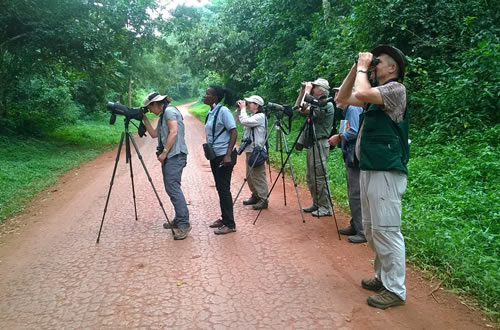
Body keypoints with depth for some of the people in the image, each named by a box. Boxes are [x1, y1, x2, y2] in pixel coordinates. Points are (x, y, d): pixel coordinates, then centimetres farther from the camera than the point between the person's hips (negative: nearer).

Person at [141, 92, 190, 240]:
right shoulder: (163, 115, 22)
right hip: (169, 156, 10)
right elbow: (154, 134, 23)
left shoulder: (169, 111, -7)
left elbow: (174, 132, -18)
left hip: (175, 155, -10)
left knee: (173, 187, -16)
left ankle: (184, 224, -17)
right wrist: (144, 119, 19)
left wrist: (164, 152, -18)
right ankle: (178, 220, 19)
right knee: (171, 188, 12)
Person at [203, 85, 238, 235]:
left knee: (224, 188, -6)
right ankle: (224, 218, 26)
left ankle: (230, 224, 2)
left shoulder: (223, 111, -14)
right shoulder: (211, 113, 10)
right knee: (219, 188, 14)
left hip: (224, 156, -8)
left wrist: (228, 155, -23)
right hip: (214, 155, 8)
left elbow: (234, 133, -18)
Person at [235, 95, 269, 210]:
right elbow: (238, 120, 24)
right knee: (250, 176, 15)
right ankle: (255, 196, 26)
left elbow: (244, 121, -22)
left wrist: (243, 109, -9)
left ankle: (263, 199, -4)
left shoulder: (260, 116, -11)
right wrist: (239, 109, 10)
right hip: (249, 150, 10)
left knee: (258, 175, -9)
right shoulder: (252, 116, 16)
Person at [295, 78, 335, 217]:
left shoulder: (327, 105, -12)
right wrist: (303, 91, 10)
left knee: (320, 177, -6)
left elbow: (304, 110, -21)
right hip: (311, 144, 10)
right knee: (310, 177, 14)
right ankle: (316, 204, 24)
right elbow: (298, 108, 17)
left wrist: (307, 91, -11)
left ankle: (326, 208, 2)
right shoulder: (315, 103, 16)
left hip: (320, 144, -10)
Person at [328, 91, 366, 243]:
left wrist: (339, 137, -7)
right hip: (351, 158, 11)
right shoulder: (347, 111, 19)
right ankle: (355, 226, 24)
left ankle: (363, 231, -4)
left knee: (356, 195, -9)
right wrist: (339, 138, 8)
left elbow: (355, 132, -20)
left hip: (356, 159, -11)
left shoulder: (353, 109, -11)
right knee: (353, 195, 15)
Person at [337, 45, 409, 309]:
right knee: (371, 229, 15)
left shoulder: (396, 89, -8)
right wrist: (355, 68, 13)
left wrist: (363, 68, -6)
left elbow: (361, 93, -24)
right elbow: (343, 98, 22)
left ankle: (395, 289, 4)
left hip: (386, 172, -10)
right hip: (368, 170, 10)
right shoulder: (377, 94, 18)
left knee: (386, 231, -6)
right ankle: (383, 278, 27)